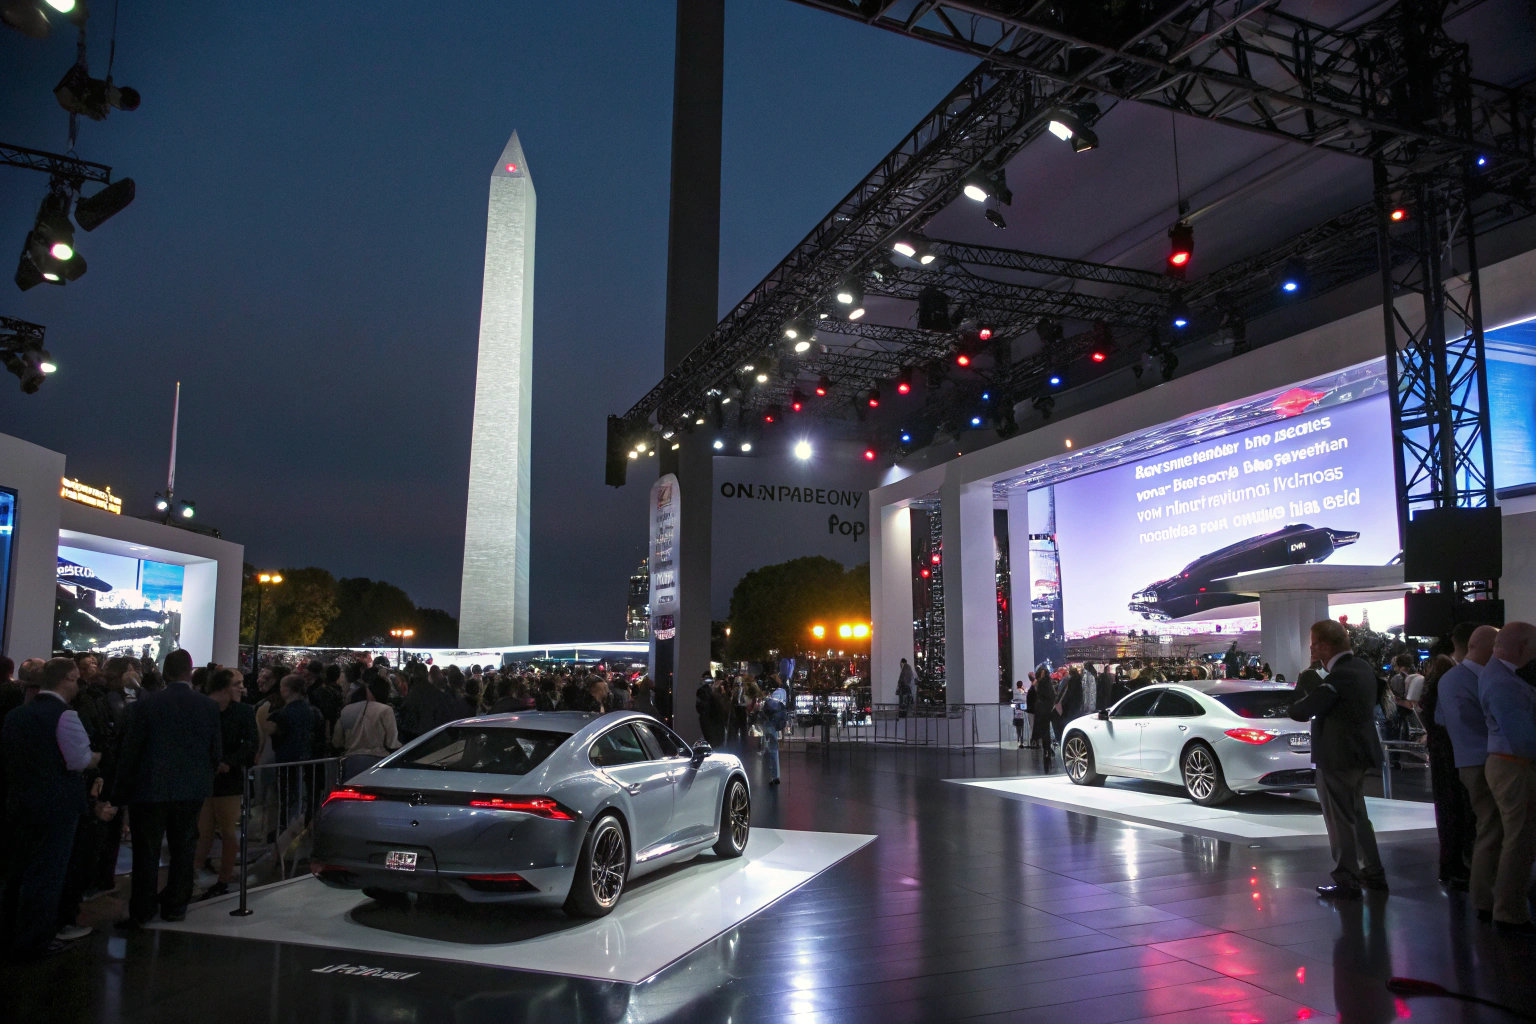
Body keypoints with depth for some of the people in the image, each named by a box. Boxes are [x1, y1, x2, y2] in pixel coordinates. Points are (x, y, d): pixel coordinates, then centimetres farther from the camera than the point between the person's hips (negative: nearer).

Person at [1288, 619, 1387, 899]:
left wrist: (1294, 705, -2)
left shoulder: (1339, 676, -23)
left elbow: (1302, 711, -27)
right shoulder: (1362, 668, 5)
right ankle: (1373, 873, 31)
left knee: (1340, 821, 1)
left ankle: (1347, 882, 8)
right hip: (1360, 753, 10)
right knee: (1357, 816, 22)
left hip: (1337, 758, -10)